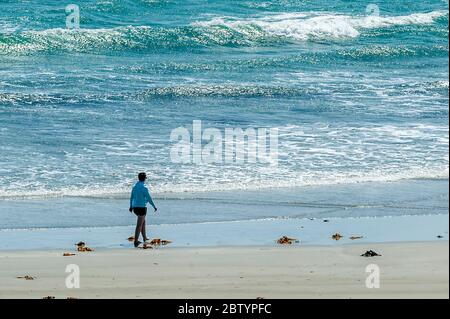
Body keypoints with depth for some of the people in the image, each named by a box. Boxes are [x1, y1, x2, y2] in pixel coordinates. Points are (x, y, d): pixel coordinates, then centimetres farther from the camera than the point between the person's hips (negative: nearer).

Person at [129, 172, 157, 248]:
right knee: (139, 225, -6)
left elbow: (131, 198, 16)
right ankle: (136, 241, -8)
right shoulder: (144, 188, -16)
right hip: (142, 208, -8)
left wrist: (131, 207, 29)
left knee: (143, 222, 24)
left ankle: (145, 238, 31)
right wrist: (154, 206, -2)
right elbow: (149, 199, -14)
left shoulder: (135, 187, 7)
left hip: (135, 208, 8)